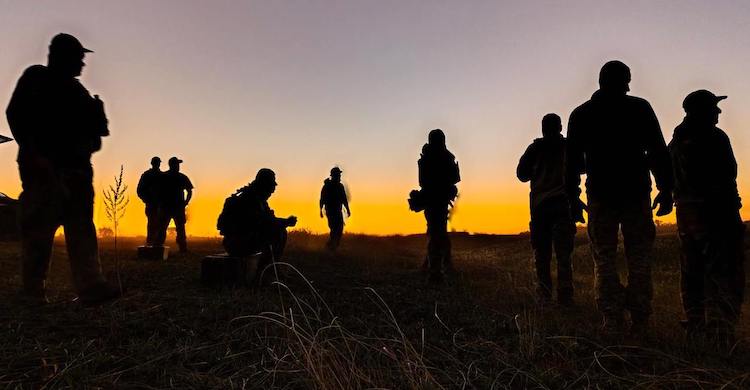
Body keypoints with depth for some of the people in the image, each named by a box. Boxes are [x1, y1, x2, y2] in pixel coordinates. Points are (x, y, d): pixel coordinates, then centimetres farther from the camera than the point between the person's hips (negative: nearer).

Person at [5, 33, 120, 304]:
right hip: (45, 167, -6)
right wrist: (34, 154, -16)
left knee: (81, 227, -3)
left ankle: (90, 286, -6)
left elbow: (98, 128, 22)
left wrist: (97, 113, 0)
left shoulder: (76, 89, 24)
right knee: (39, 228, -5)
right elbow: (16, 115, -5)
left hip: (76, 168, 6)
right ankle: (33, 291, 2)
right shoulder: (36, 78, 7)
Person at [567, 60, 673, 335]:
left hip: (600, 196, 1)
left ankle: (613, 323, -1)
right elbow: (658, 152, -1)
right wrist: (666, 189, 3)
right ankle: (639, 323, 4)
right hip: (636, 194, 0)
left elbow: (573, 160, 5)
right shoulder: (640, 108, 5)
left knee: (604, 260, 3)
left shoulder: (580, 114, 8)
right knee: (639, 258, 5)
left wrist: (572, 198, 7)